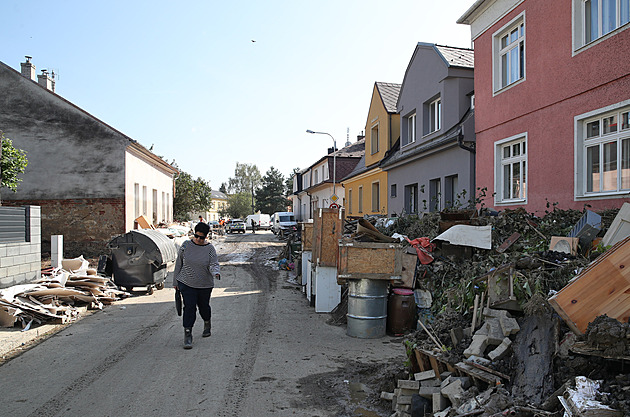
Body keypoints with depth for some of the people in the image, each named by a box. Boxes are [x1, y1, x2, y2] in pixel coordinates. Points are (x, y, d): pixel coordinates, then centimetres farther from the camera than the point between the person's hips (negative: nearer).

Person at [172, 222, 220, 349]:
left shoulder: (210, 249, -7)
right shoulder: (186, 245, -4)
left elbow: (214, 265, -14)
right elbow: (178, 263, 5)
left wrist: (216, 273, -37)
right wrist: (175, 281, 7)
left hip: (205, 285, 0)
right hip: (186, 283, 0)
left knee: (203, 306, 14)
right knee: (189, 307, -9)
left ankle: (207, 324, 44)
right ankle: (187, 335, -1)